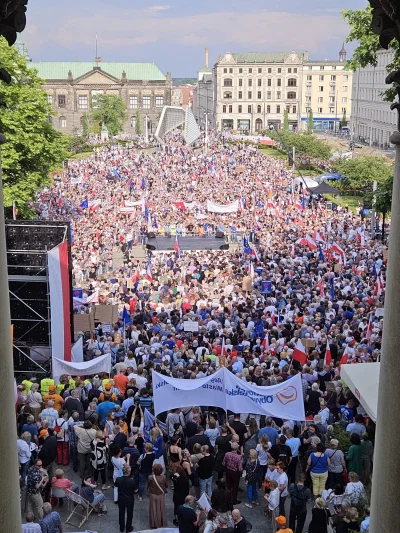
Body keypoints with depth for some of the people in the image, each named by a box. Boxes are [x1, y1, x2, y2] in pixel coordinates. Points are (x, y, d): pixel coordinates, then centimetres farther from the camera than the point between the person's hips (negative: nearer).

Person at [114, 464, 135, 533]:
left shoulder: (118, 479, -22)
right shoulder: (131, 481, -30)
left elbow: (116, 485, 0)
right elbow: (134, 489, -12)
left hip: (121, 500, 2)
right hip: (130, 500, -2)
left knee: (121, 514, 22)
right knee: (129, 514, 20)